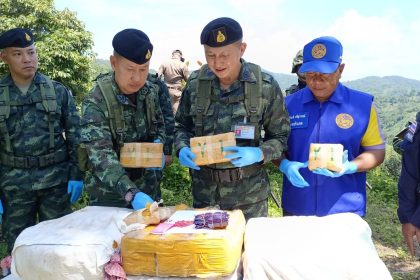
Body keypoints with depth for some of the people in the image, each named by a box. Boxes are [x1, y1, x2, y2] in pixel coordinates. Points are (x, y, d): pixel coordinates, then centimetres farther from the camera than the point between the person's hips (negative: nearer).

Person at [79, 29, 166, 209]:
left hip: (147, 186, 5)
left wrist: (158, 145, -10)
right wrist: (131, 193, -42)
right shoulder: (96, 102, -22)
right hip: (108, 194, -5)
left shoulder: (150, 91, -6)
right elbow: (101, 156, -30)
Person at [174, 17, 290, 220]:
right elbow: (183, 126, 8)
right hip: (204, 189, 2)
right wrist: (183, 149, -11)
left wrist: (259, 153, -21)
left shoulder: (265, 86, -11)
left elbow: (280, 136, -3)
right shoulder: (195, 83, -4)